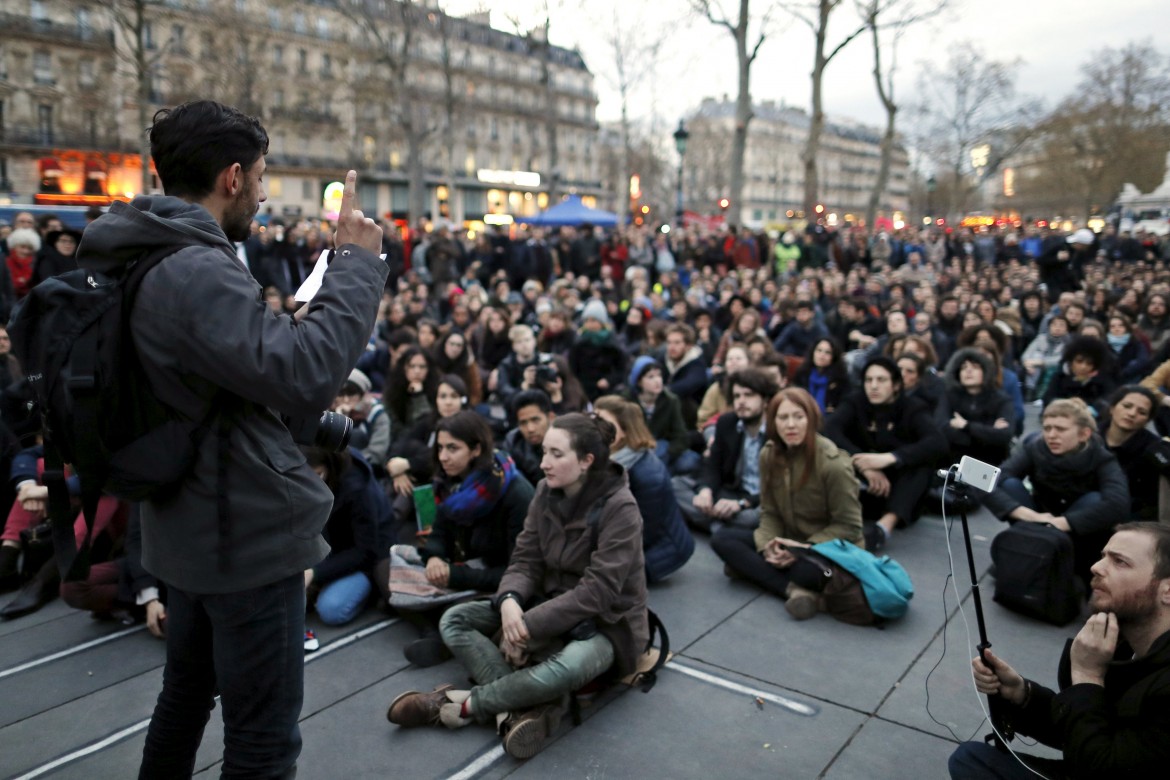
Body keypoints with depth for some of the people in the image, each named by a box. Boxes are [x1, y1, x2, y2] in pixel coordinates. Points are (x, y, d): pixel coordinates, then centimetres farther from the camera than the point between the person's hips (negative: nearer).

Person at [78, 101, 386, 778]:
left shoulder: (143, 259, 9)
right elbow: (303, 377, -33)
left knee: (186, 698, 27)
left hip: (193, 527, 11)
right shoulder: (197, 271, -24)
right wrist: (358, 263, -24)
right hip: (249, 534, -10)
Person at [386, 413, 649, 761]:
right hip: (550, 605, 7)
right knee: (454, 619, -7)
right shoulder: (546, 492, -2)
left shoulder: (619, 508, -22)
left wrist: (529, 626, -27)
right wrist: (510, 600, -25)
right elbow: (525, 561, -2)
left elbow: (596, 592, -26)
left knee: (566, 668, -41)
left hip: (604, 622, -7)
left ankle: (463, 705, -18)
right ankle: (525, 707, -28)